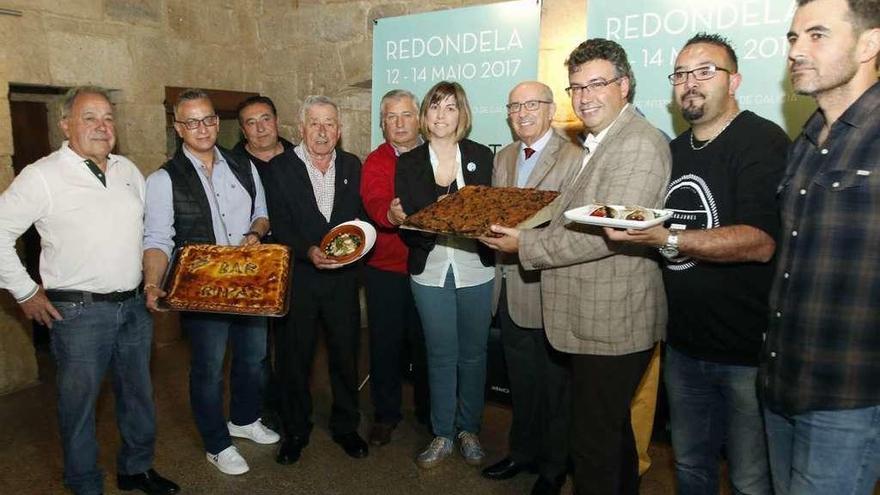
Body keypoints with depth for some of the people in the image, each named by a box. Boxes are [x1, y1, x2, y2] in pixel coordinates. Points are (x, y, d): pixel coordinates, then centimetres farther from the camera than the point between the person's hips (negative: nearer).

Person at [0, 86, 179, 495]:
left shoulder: (128, 170, 8)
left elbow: (149, 224, 20)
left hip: (134, 307, 5)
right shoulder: (42, 176, -10)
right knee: (79, 402, 8)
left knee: (138, 393, 17)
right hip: (78, 312, -5)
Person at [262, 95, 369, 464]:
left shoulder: (352, 166, 6)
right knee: (294, 357, 10)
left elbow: (362, 216, 10)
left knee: (346, 354, 12)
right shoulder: (280, 168, -3)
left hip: (343, 277, 2)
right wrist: (309, 251, -24)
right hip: (297, 277, -2)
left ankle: (345, 426, 32)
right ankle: (295, 431, 30)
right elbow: (280, 227, -9)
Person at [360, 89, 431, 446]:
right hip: (385, 269, -2)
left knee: (426, 340, 13)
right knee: (386, 341, 7)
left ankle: (428, 410, 33)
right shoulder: (375, 162, -2)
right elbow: (374, 202, -21)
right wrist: (391, 214, -42)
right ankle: (385, 414, 26)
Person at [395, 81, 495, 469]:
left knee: (473, 353, 12)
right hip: (430, 273, 0)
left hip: (475, 270, 0)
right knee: (440, 355, 9)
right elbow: (406, 226, 0)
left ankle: (469, 429, 31)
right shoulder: (408, 163, 4)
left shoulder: (481, 156, 3)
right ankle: (442, 434, 26)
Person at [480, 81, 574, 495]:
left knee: (554, 383, 10)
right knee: (521, 382, 21)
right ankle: (522, 452, 40)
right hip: (510, 286, 6)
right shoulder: (503, 157, 12)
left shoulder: (574, 158, -10)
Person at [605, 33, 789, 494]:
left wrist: (668, 239, -34)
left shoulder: (763, 141, -12)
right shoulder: (674, 151, 12)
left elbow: (759, 243, -25)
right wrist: (622, 224, 5)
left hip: (747, 351, -6)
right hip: (684, 344, 7)